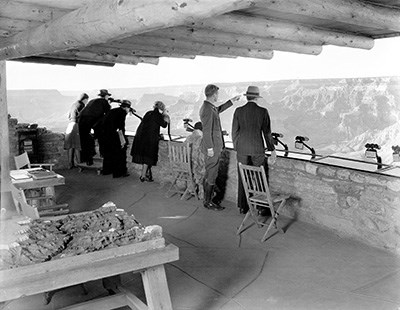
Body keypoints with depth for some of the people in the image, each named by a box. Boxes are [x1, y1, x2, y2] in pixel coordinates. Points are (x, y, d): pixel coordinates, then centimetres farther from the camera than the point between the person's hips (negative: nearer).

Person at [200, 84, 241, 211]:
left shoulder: (209, 107, 11)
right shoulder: (208, 109, -19)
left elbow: (218, 110, 32)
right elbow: (207, 130, -21)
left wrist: (232, 101, 32)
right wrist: (210, 148, -20)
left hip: (213, 146, 10)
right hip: (212, 148, -10)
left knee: (209, 175, 15)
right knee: (211, 175, -2)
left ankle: (207, 199, 24)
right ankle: (208, 202, 6)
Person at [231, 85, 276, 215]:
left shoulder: (238, 111, -3)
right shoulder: (263, 111, -7)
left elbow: (234, 131, 1)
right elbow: (267, 132, -7)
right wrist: (272, 150, 1)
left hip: (242, 149, 2)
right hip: (257, 149, -2)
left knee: (243, 178, 11)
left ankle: (243, 207, 18)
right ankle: (262, 207, 16)